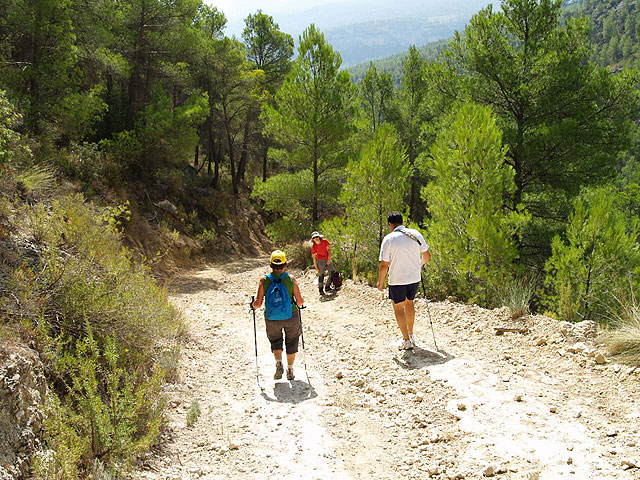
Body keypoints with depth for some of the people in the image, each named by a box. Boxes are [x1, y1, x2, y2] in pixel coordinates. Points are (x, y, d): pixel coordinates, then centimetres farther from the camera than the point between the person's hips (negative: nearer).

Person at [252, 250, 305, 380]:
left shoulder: (264, 280, -11)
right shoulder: (290, 278, -12)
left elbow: (258, 303, -10)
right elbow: (300, 302, -9)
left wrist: (253, 305, 13)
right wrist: (302, 301, 14)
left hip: (272, 319, 1)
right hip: (291, 317, 0)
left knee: (275, 341, 22)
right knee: (291, 342, 20)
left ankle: (279, 364, 0)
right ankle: (290, 371, 24)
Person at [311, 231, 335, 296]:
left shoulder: (324, 241, -5)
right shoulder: (313, 246, -8)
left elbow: (329, 249, -5)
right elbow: (314, 257, -4)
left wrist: (329, 259, -15)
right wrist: (316, 267, -7)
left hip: (328, 259, 3)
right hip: (321, 260, -3)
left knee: (332, 273, -3)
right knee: (321, 275, -5)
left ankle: (327, 287, 10)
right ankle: (321, 290, 3)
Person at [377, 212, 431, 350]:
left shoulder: (389, 239, -13)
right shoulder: (416, 234, -1)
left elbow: (384, 265, -14)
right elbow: (427, 256, 6)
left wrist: (380, 282, 0)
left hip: (397, 280, -5)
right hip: (414, 277, 5)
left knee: (398, 308, 9)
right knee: (409, 303, 24)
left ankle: (407, 340, 8)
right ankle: (411, 335, 32)